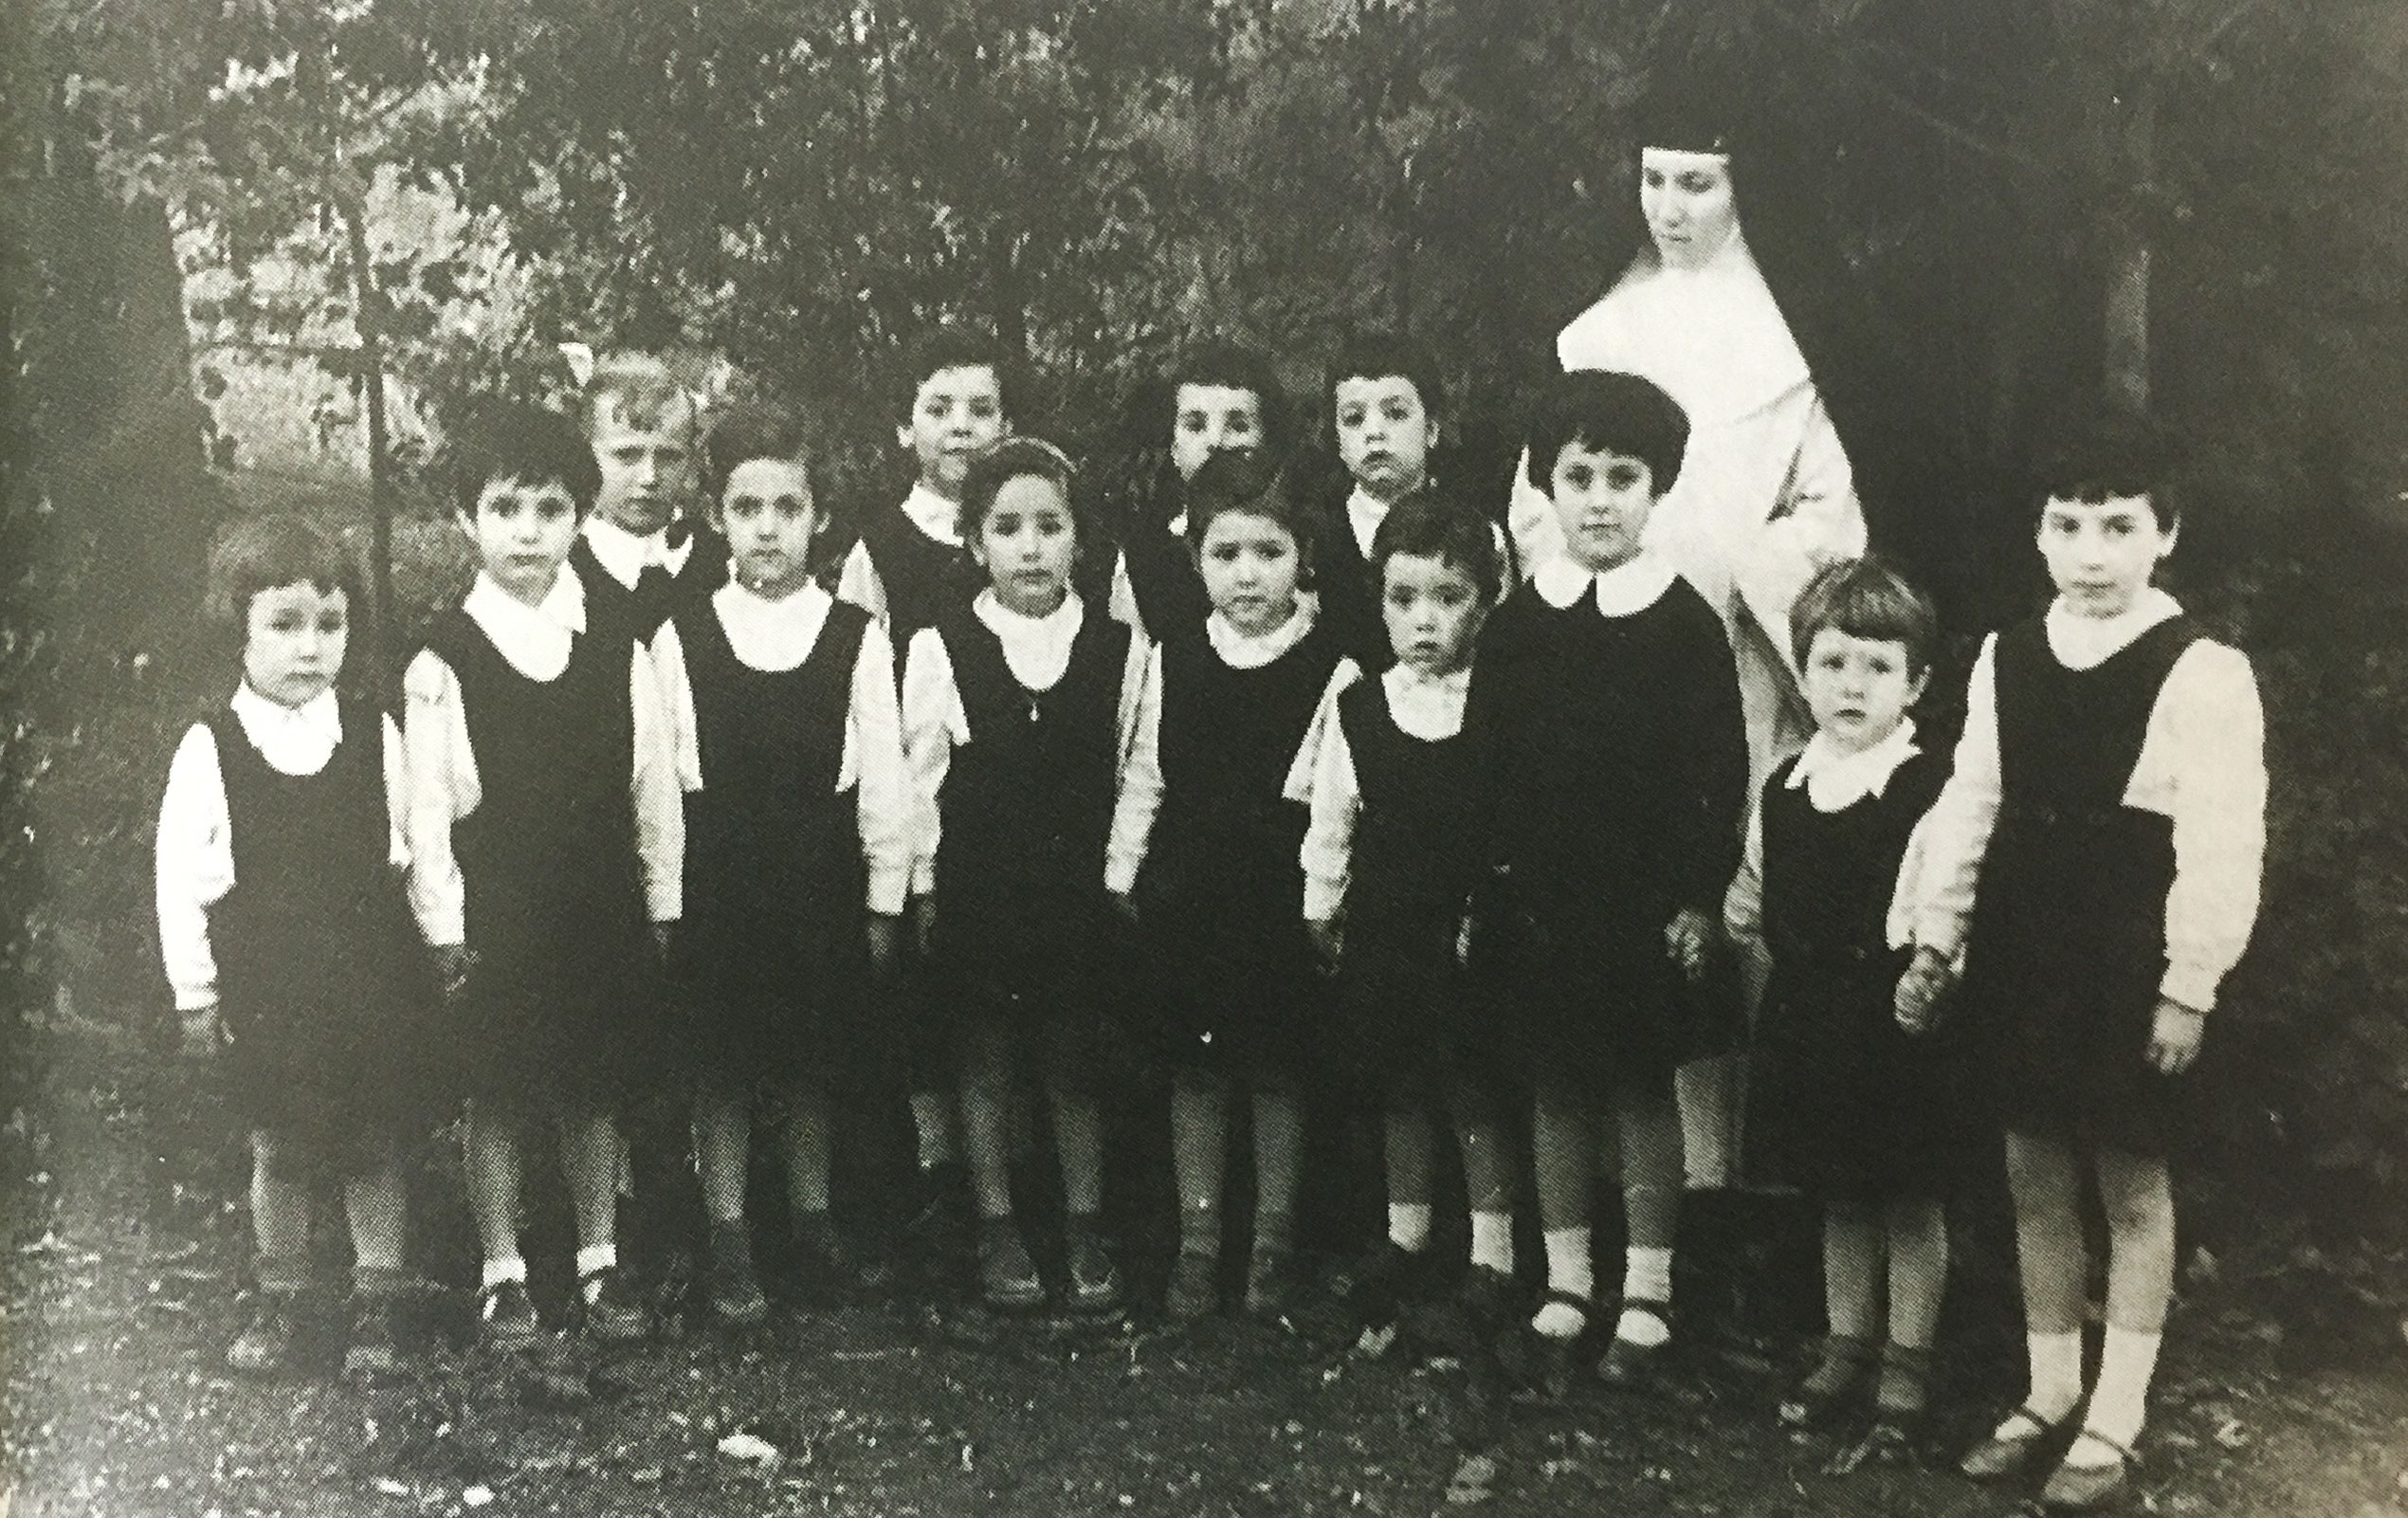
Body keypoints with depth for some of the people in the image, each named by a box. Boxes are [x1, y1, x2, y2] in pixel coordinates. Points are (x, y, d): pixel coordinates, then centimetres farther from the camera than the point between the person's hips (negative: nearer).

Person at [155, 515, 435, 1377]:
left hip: (373, 982, 1)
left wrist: (442, 950, 3)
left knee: (374, 1148, 8)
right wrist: (195, 989, -2)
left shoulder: (374, 737, -2)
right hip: (267, 989, -1)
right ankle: (277, 1300, 28)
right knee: (276, 1151, 10)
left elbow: (416, 853, 4)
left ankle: (374, 1305, 21)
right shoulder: (210, 750, -5)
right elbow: (180, 875, -2)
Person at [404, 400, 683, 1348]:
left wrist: (662, 901, 5)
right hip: (496, 908, -2)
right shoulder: (443, 659, -6)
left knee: (598, 1092, 12)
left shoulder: (616, 647, 1)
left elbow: (654, 781, 5)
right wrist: (443, 925, -7)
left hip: (604, 904, 2)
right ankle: (502, 1273, 21)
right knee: (499, 1099, 7)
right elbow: (426, 803, -5)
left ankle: (600, 1263, 26)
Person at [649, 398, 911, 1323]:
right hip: (716, 881, 0)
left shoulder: (856, 638, -2)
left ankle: (812, 1223, 25)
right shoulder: (680, 640, -1)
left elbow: (882, 779, 0)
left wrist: (883, 899, 0)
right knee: (722, 1067, 6)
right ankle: (728, 1240, 18)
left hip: (822, 880, 0)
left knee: (815, 1063, 10)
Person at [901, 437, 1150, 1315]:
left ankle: (1086, 1231, 23)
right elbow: (920, 780, -1)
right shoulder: (938, 651, -5)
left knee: (1077, 1067, 8)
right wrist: (924, 888, 0)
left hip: (1082, 891, 0)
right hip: (974, 894, 0)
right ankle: (997, 1231, 24)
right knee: (985, 1065, 10)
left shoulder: (1121, 652, -3)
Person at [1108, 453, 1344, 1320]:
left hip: (1286, 897, -2)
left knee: (1280, 1068, 8)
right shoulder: (1173, 663, 1)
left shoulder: (1330, 669, -7)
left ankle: (1273, 1243, 22)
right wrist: (1124, 879, 7)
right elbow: (1143, 779, 8)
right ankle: (1197, 1241, 21)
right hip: (1186, 892, 2)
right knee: (1196, 1066, 10)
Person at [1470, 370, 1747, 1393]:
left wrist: (1699, 898, -8)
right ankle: (1565, 1288, 23)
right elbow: (1480, 767, 6)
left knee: (1644, 1091, 7)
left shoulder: (1685, 624, -5)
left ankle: (1646, 1298, 18)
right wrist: (1477, 892, 4)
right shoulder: (1515, 625, 3)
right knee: (1555, 1089, 11)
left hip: (1645, 904, -3)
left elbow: (1721, 774, -4)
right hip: (1536, 898, 3)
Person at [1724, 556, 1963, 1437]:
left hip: (1901, 1028, -5)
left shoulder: (1931, 793, -14)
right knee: (1839, 1197, 18)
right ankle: (1846, 1347, 33)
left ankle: (1908, 1362, 25)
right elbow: (1751, 904, 14)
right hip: (1809, 1024, 5)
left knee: (1911, 1199, 9)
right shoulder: (1782, 791, 4)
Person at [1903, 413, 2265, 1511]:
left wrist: (2190, 986, -14)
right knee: (2036, 1178, 14)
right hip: (2020, 957, 5)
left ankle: (2114, 1419, 21)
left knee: (2131, 1185, 8)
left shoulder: (2204, 675, -12)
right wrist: (1934, 941, 7)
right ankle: (2048, 1392, 30)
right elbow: (1969, 812, 9)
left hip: (2131, 968, -5)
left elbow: (2222, 848, -13)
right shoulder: (2004, 661, 5)